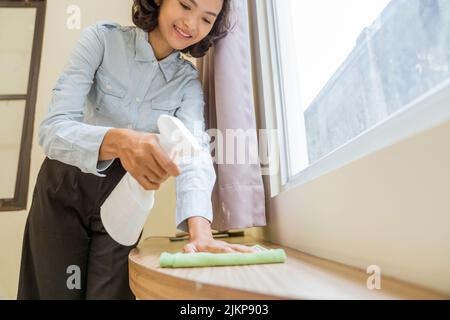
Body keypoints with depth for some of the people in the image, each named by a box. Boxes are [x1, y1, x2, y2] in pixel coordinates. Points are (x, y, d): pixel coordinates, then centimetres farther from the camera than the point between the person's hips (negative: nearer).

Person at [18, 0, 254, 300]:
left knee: (112, 292, 5)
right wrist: (118, 140, -47)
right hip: (64, 190, -1)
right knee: (54, 290, 8)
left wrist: (201, 232, -42)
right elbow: (53, 130, -24)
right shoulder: (102, 39, -15)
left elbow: (195, 155, -24)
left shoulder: (189, 82, -8)